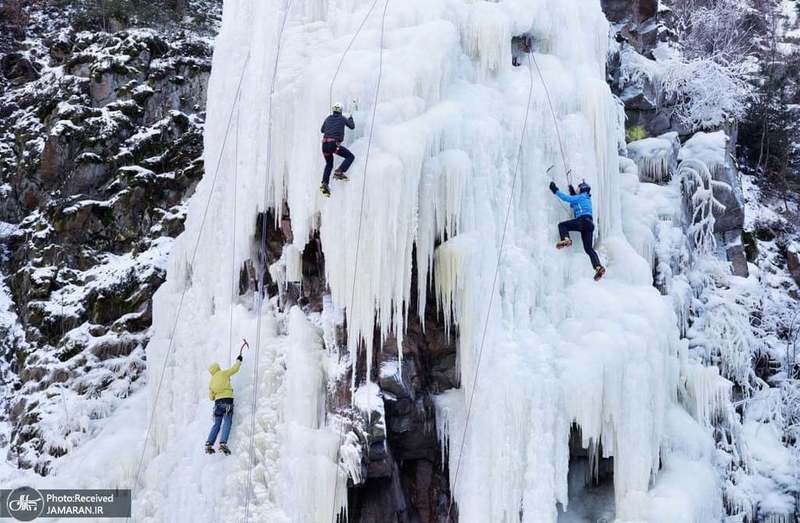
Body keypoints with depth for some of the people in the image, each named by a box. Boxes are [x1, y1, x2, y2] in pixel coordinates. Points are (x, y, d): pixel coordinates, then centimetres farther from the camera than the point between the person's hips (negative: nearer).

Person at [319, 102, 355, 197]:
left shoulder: (328, 119, 17)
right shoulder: (342, 118, 7)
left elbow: (322, 130, 31)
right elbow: (352, 126, 22)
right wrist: (350, 118, 41)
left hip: (325, 144, 5)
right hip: (334, 144, -5)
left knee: (329, 165, 24)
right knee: (350, 157, 8)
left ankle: (324, 184, 7)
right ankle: (339, 172, -10)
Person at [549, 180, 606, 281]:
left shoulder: (581, 196, 6)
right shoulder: (587, 198, 31)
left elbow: (568, 198, -4)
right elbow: (573, 204, 42)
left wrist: (556, 191, 2)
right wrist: (573, 193, 36)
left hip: (583, 220, -8)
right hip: (589, 223, 8)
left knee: (562, 225, 0)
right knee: (588, 248, 3)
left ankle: (565, 239, -28)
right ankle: (598, 267, -13)